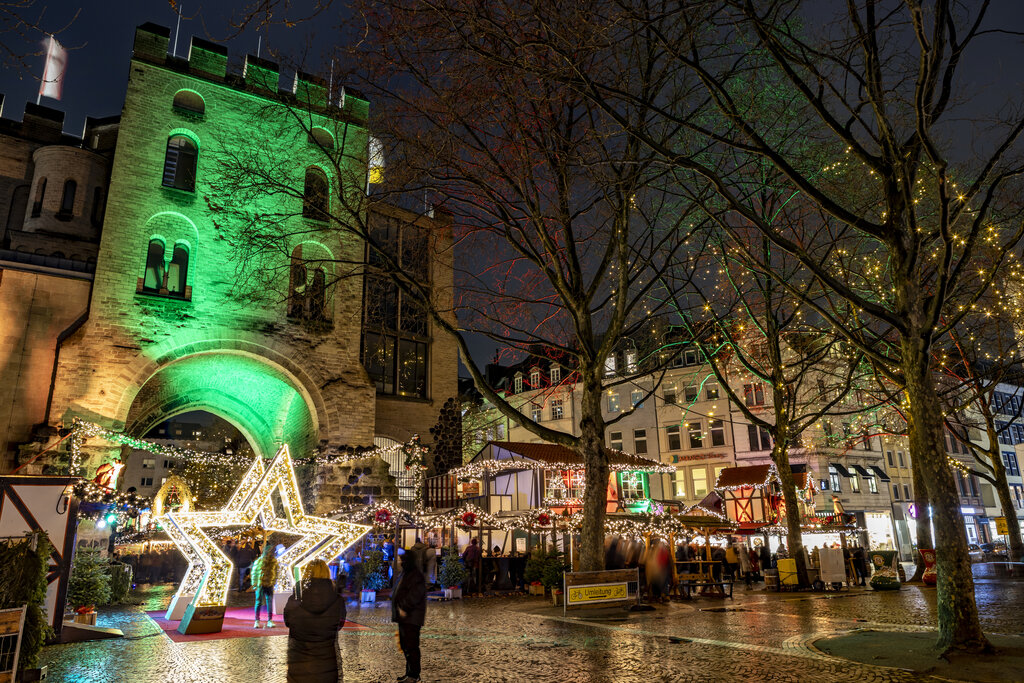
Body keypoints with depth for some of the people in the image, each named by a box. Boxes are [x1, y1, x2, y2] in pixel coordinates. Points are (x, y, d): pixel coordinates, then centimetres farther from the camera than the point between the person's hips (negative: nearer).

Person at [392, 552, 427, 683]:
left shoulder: (416, 576, -14)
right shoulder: (406, 574, 18)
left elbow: (414, 595, -22)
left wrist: (404, 608, -19)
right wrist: (400, 607, 11)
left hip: (411, 617, -10)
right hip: (404, 615, 11)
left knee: (411, 646, -7)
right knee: (405, 645, 15)